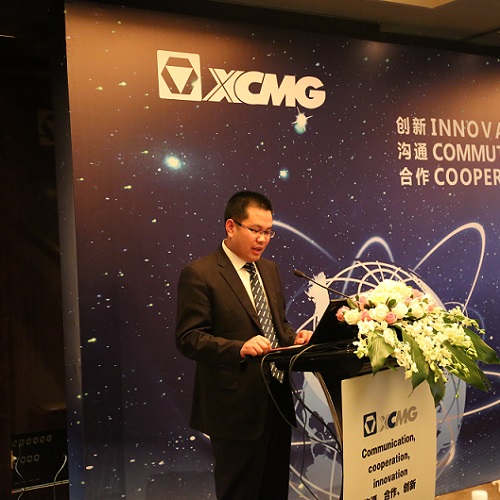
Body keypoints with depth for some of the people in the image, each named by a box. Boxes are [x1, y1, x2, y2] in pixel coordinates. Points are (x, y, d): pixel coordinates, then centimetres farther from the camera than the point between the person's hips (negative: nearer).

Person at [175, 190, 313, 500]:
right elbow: (188, 339, -16)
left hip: (277, 402, 7)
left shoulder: (270, 270, 12)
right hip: (236, 408, -7)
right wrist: (240, 348, -28)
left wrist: (293, 337, -2)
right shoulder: (199, 274, -11)